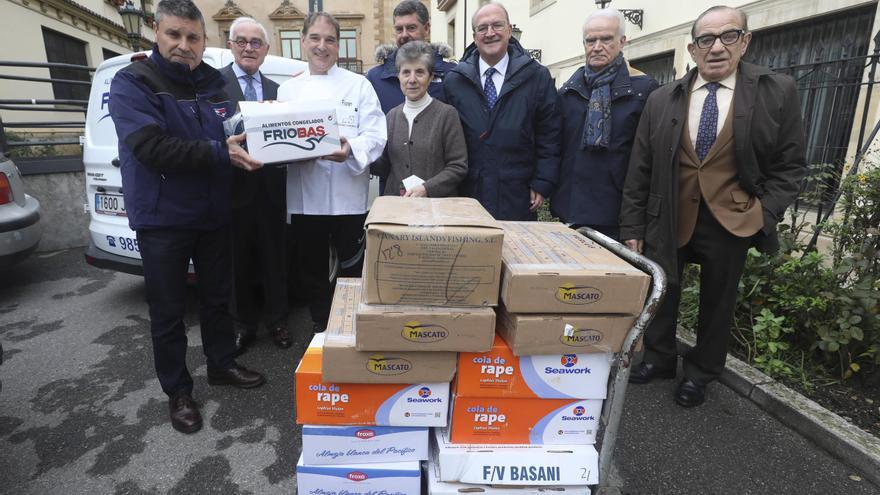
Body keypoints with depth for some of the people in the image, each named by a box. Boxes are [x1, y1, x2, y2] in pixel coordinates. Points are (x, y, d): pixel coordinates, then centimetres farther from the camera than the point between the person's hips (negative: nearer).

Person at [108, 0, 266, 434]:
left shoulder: (215, 83, 7)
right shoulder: (132, 82, -8)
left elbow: (234, 134, 11)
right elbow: (152, 146, -23)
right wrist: (220, 152, -28)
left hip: (214, 214, 5)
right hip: (161, 219, -4)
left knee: (217, 297, 17)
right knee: (168, 311, 7)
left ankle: (222, 365, 36)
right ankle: (177, 391, 24)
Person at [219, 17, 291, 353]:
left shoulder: (275, 89, 13)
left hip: (270, 189, 3)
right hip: (234, 187, -3)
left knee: (275, 259, 11)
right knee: (239, 262, 10)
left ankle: (277, 321, 27)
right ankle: (245, 324, 27)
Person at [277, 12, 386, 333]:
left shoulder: (359, 85, 4)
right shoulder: (287, 89, 14)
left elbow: (376, 136, -5)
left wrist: (351, 149, -26)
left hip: (347, 195, -3)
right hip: (304, 196, 3)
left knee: (352, 271, 5)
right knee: (312, 271, 13)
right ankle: (321, 329, 31)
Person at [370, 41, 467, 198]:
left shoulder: (447, 114, -1)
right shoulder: (392, 115, 12)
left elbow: (458, 167, -4)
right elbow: (386, 167, 15)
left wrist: (426, 188, -15)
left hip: (436, 202, -5)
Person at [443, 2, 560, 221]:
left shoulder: (538, 77, 2)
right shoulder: (453, 81, 5)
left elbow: (549, 135, 2)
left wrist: (542, 185, -3)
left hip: (518, 199, 0)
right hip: (468, 195, 1)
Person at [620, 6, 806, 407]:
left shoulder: (778, 92, -2)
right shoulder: (662, 100, 1)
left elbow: (790, 164, 2)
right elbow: (639, 170, 1)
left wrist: (763, 215, -9)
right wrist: (632, 227, -1)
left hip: (730, 222, -1)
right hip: (668, 219, 1)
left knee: (717, 301, 12)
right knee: (660, 293, 11)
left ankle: (700, 373, 34)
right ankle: (659, 359, 34)